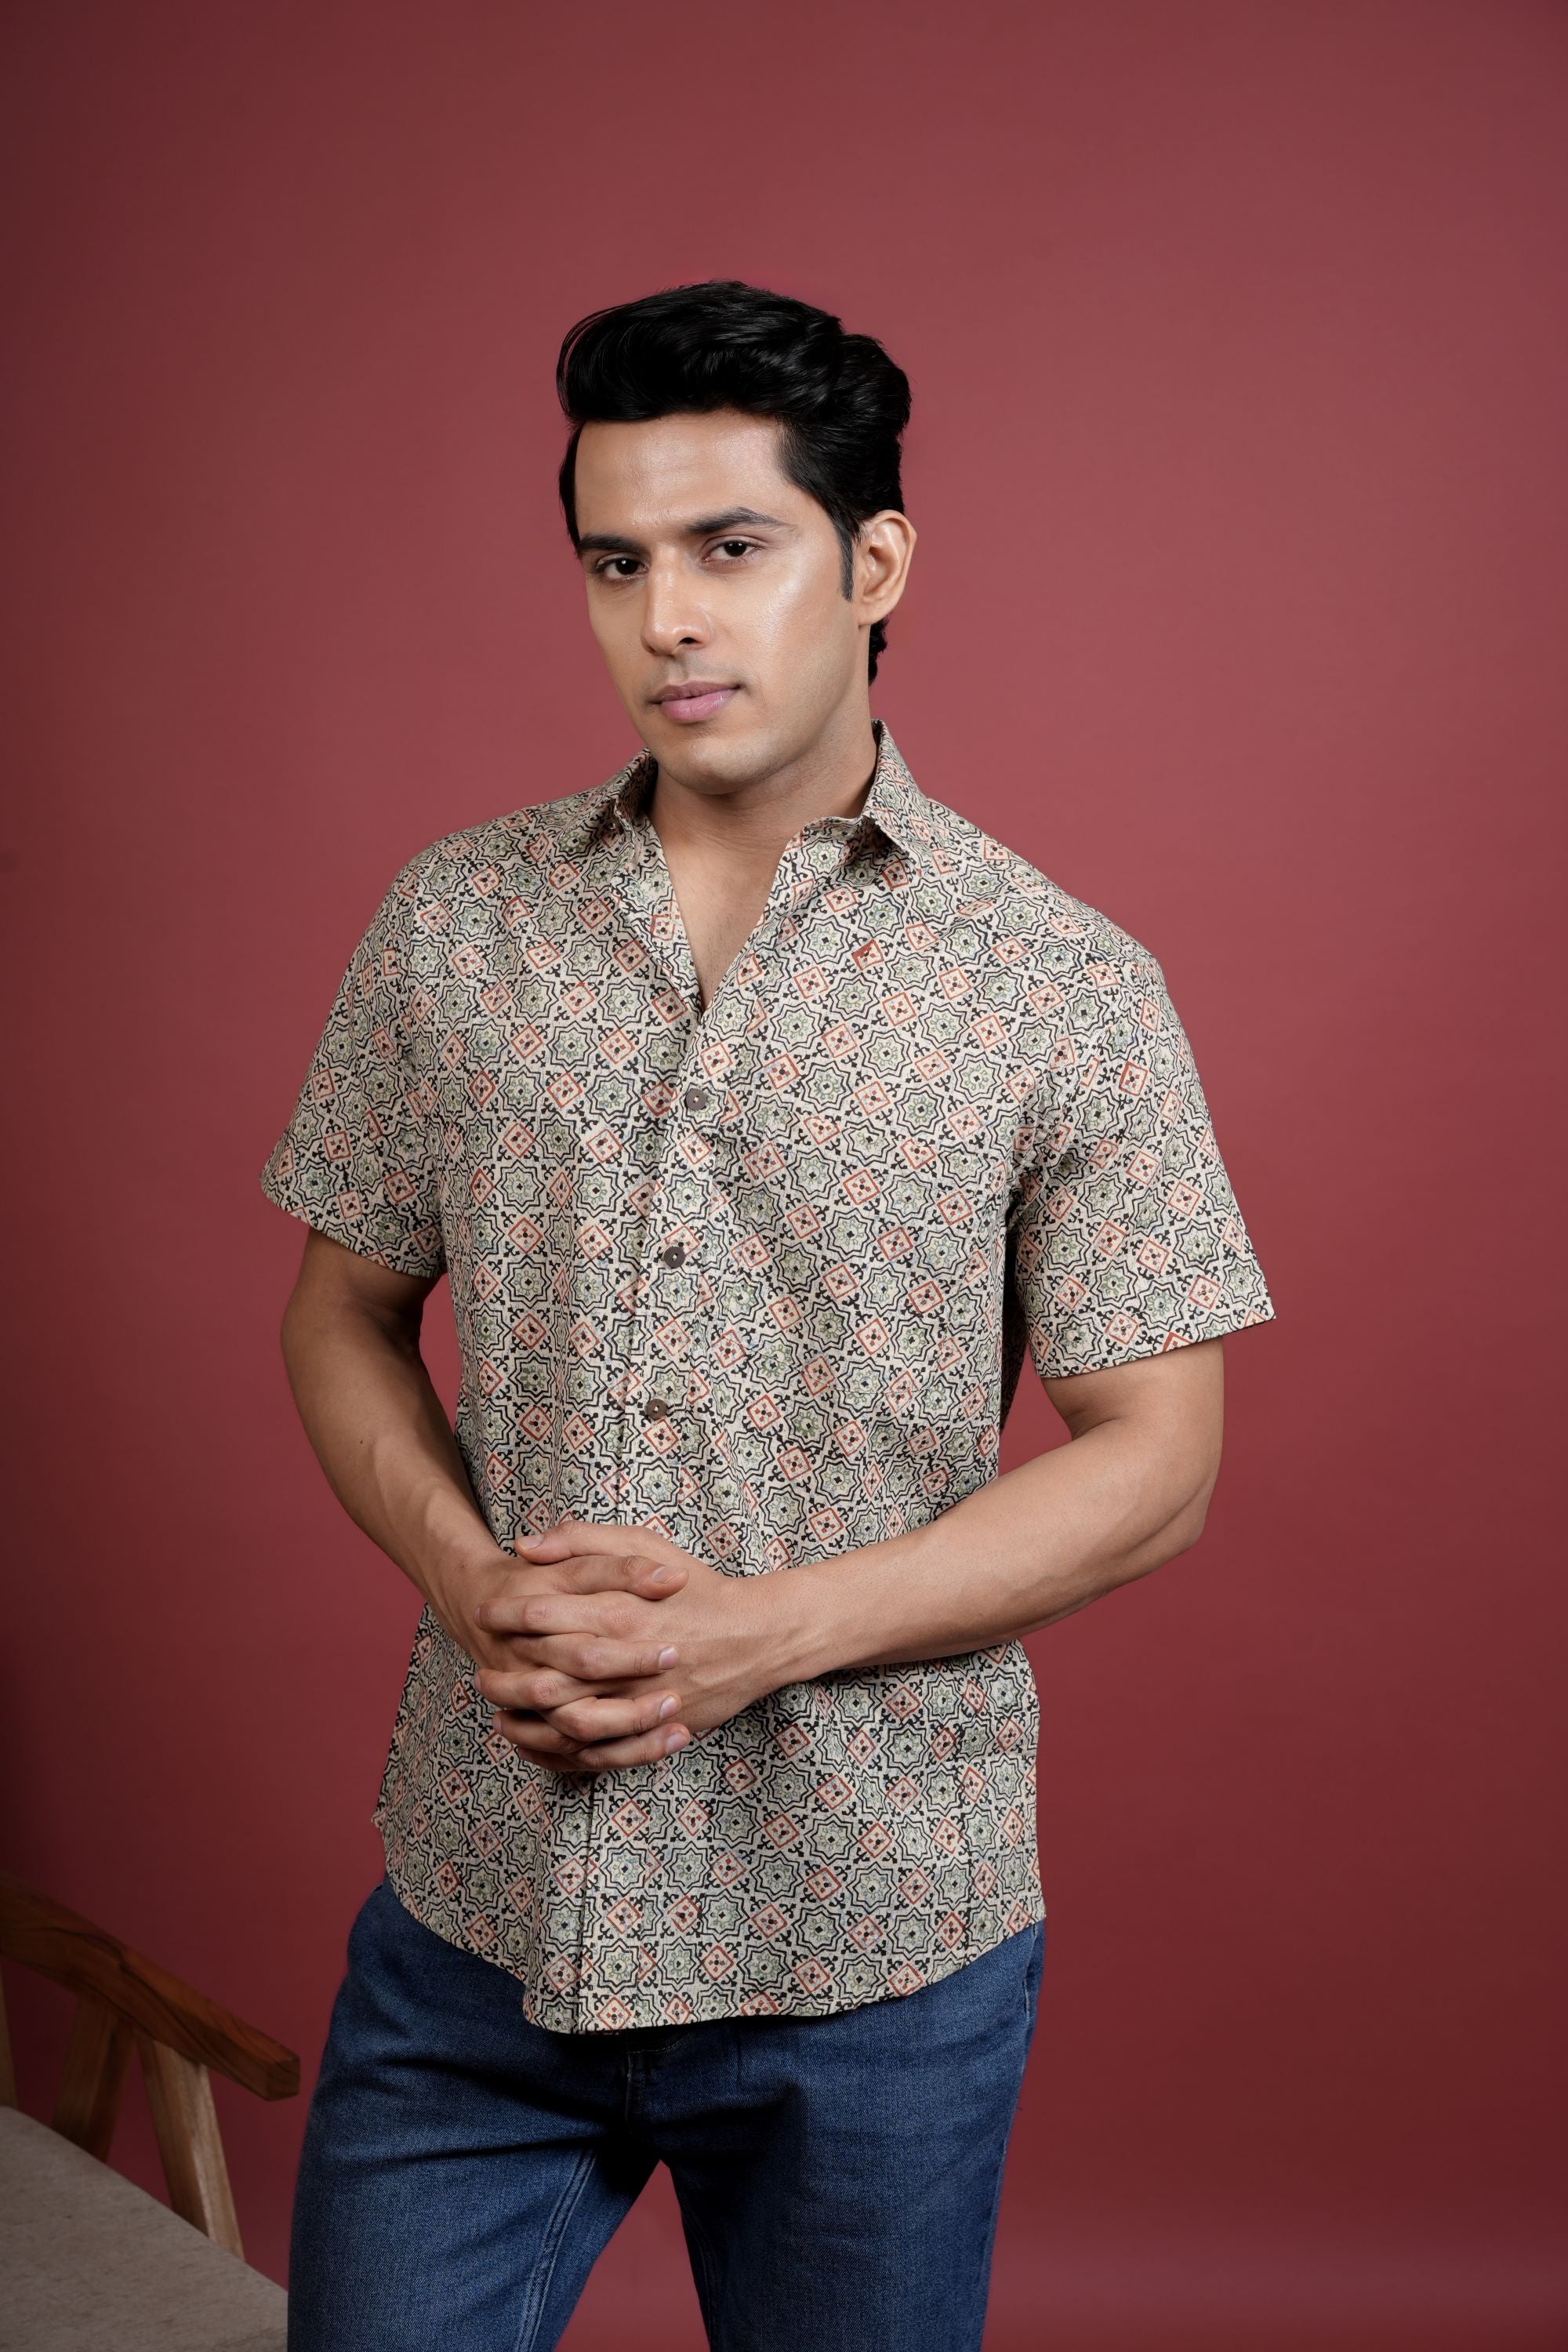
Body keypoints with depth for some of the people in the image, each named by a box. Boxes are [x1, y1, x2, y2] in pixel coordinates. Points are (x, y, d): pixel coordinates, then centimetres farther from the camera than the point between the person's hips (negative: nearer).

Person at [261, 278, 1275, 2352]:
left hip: (876, 1948, -1)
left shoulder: (1070, 991, -7)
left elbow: (1155, 1463, -6)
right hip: (478, 1914, 2)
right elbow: (344, 1314, 9)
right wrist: (466, 1575, -11)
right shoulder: (449, 926, 2)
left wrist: (772, 1629, -18)